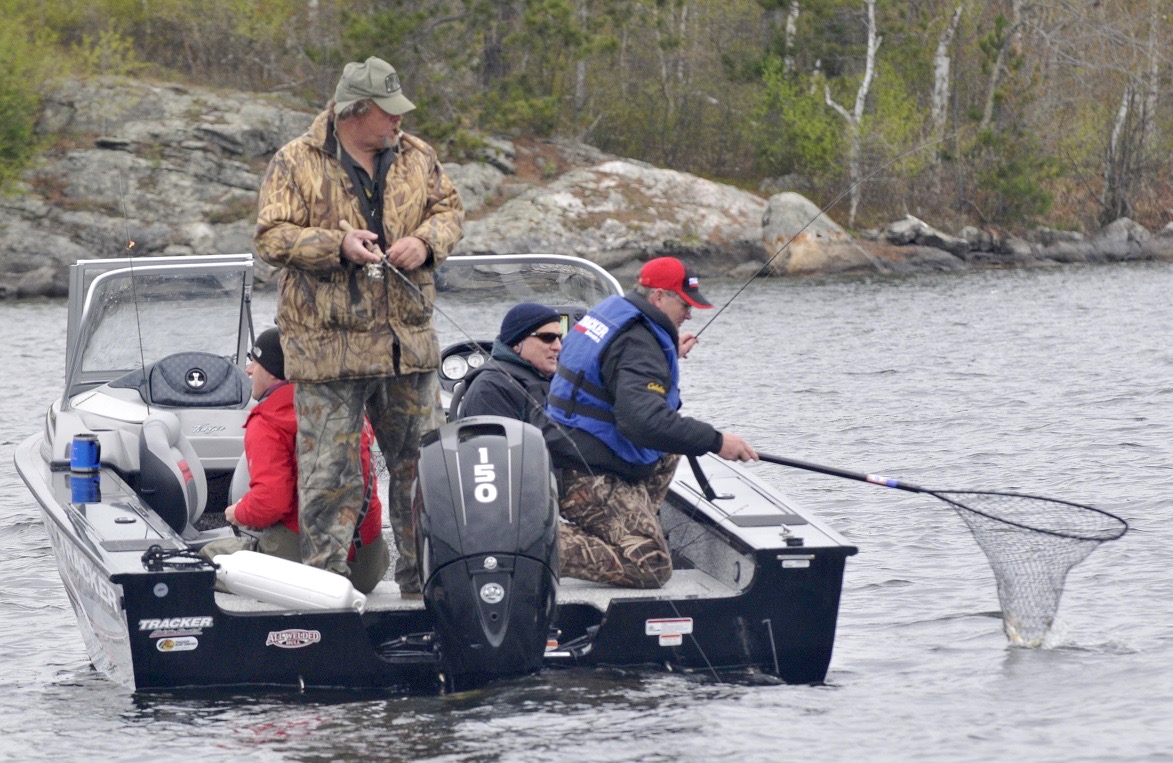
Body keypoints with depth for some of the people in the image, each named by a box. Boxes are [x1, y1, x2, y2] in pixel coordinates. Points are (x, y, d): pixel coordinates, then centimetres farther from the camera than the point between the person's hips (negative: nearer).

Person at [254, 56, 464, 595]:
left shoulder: (416, 158, 9)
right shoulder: (296, 164, -5)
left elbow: (450, 209, 16)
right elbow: (271, 238, -8)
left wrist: (427, 242, -6)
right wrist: (337, 246, -21)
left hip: (408, 343, 4)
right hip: (327, 345, -4)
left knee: (421, 465, 10)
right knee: (329, 472, -2)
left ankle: (422, 576, 22)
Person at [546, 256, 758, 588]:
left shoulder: (607, 312, 13)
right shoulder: (639, 344, -19)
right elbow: (644, 420, -34)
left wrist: (671, 355, 36)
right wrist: (715, 441, -30)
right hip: (587, 477, -10)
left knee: (668, 454, 28)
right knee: (651, 567, -17)